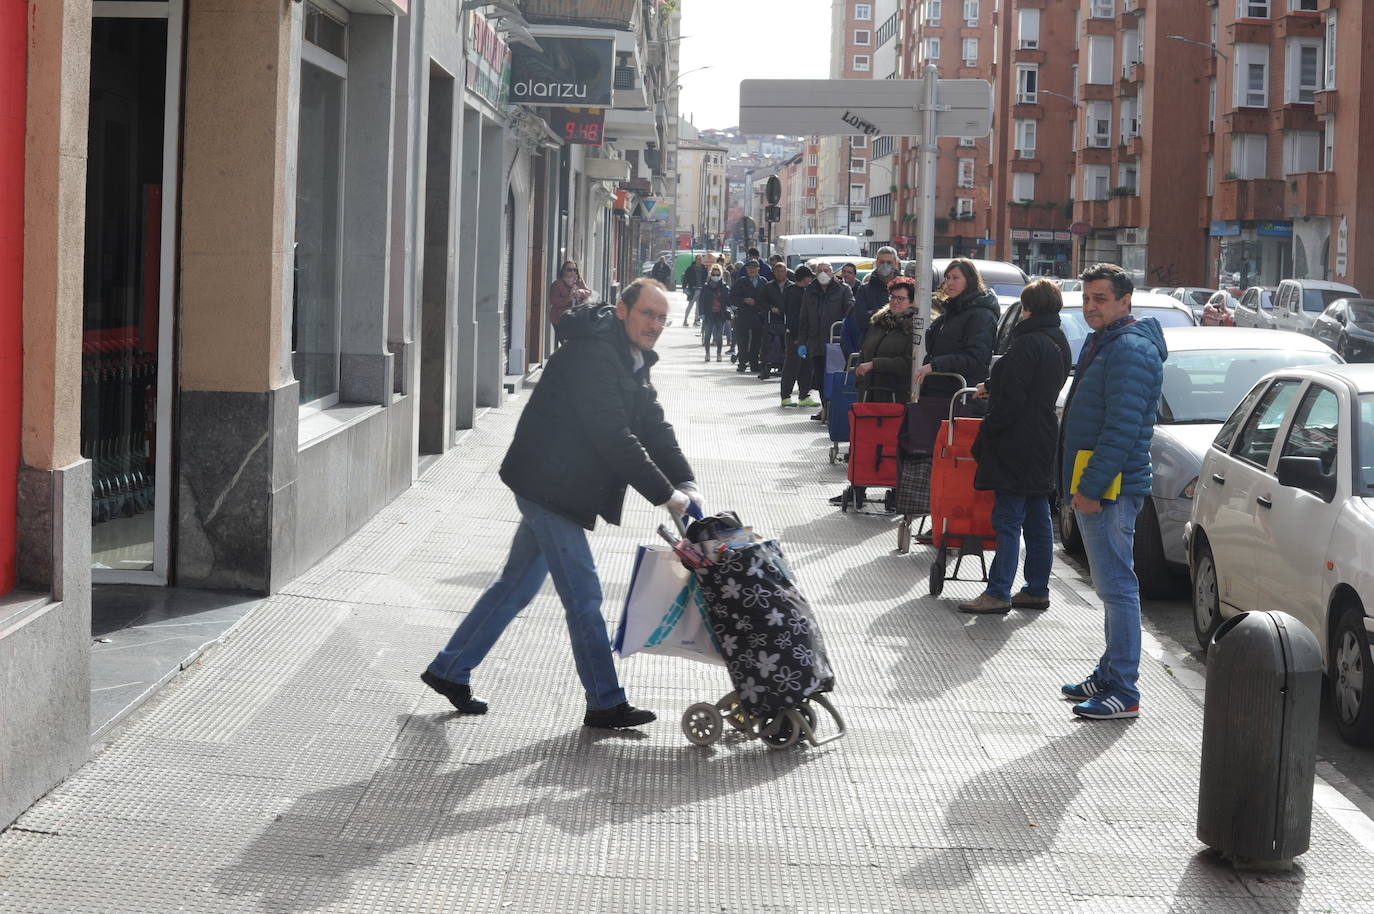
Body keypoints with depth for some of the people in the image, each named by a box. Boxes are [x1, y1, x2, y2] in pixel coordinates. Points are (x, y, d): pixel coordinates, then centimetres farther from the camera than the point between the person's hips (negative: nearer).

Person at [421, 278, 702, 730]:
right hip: (548, 485, -10)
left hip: (556, 489, 10)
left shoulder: (632, 362, 12)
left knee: (518, 584, 17)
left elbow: (655, 429, 9)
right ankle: (605, 703, 6)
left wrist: (685, 482, -6)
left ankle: (450, 669, 27)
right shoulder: (593, 354, -21)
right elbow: (613, 437, -26)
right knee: (583, 595, -3)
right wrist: (664, 494, -23)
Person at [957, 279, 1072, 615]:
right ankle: (1037, 590, 18)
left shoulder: (1028, 344, -17)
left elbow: (1012, 399, -20)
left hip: (1018, 445, -9)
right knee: (1038, 519, 12)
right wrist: (992, 387, 35)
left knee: (1008, 519, -8)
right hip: (1043, 442, 9)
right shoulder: (1059, 343, 13)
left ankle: (998, 593, -7)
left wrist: (986, 436, -12)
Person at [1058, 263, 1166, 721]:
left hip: (1109, 489, -11)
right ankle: (1110, 675, 24)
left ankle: (1123, 692, -7)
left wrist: (1091, 486, -23)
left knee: (1116, 586, -9)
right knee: (1112, 585, 16)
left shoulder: (1130, 350, -16)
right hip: (1092, 487, 11)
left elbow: (1123, 427, -23)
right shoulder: (1101, 343, 18)